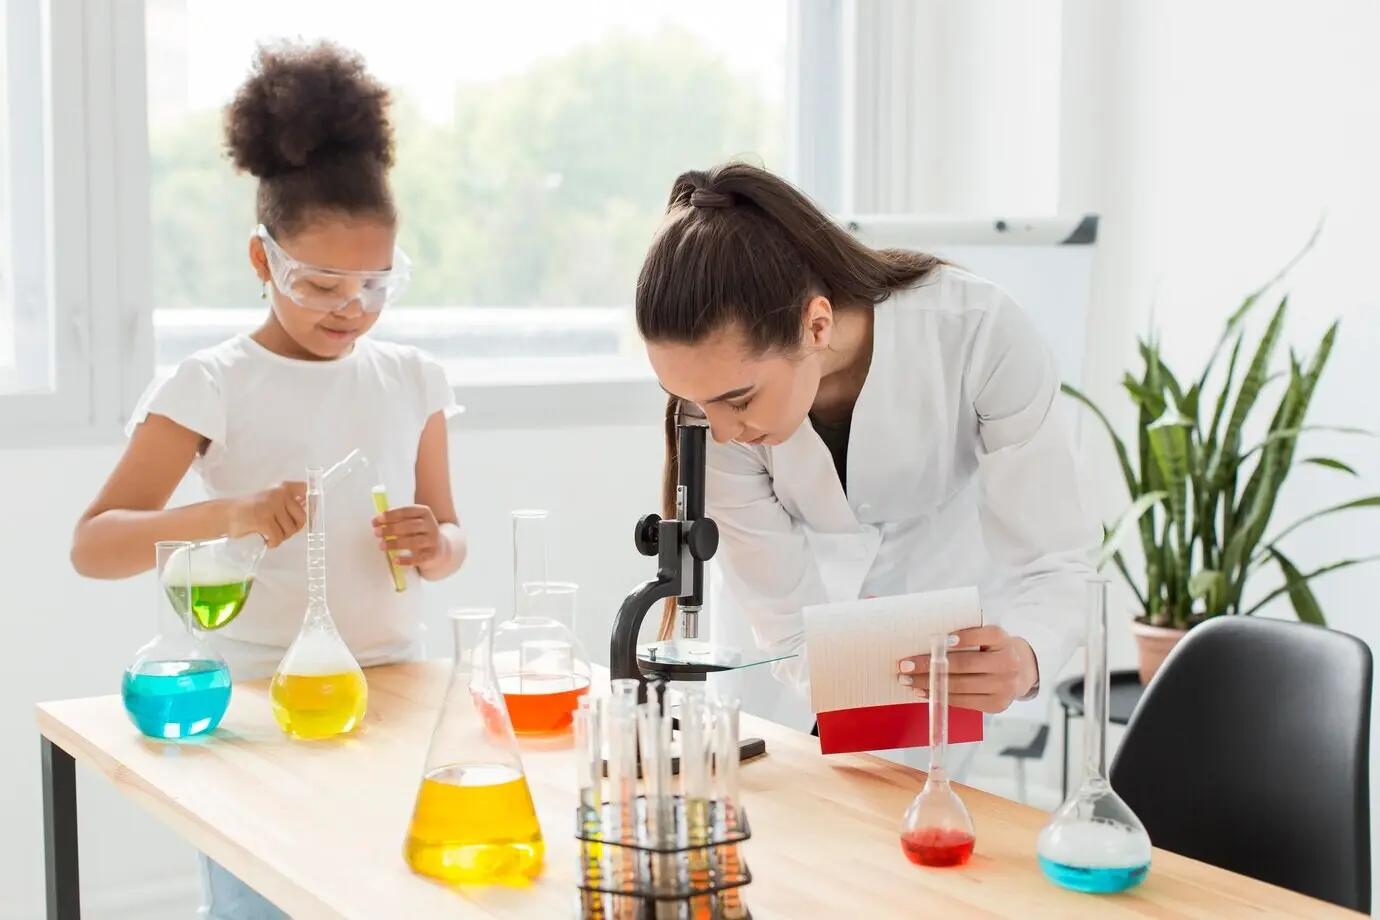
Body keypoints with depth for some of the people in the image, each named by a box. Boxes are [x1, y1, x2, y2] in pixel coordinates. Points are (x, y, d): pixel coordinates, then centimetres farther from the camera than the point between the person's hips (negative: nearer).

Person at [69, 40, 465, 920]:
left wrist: (433, 545, -10)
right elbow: (92, 545, -12)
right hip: (258, 696, -3)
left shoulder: (413, 380, 6)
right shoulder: (213, 386, -7)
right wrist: (227, 514, -28)